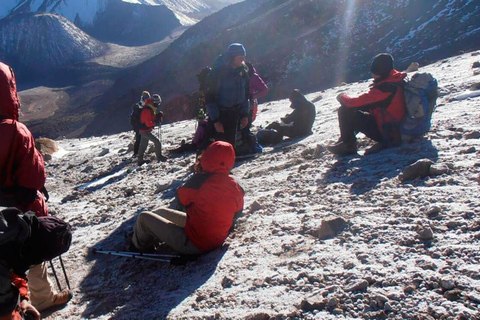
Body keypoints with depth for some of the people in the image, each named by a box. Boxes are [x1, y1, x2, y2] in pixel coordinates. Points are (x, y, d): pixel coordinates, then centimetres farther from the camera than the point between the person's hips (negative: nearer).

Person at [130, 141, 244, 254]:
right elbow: (237, 212, 7)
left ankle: (140, 246, 35)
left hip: (193, 244, -7)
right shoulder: (235, 186, -9)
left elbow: (181, 198, -8)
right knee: (162, 211, 23)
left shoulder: (201, 180, -27)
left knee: (144, 217, 8)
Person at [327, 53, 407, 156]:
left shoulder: (384, 88, -27)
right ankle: (348, 142, 11)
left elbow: (356, 102, -24)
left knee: (345, 111, -13)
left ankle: (347, 145, 4)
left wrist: (342, 97, -5)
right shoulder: (394, 80, 2)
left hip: (386, 133, -10)